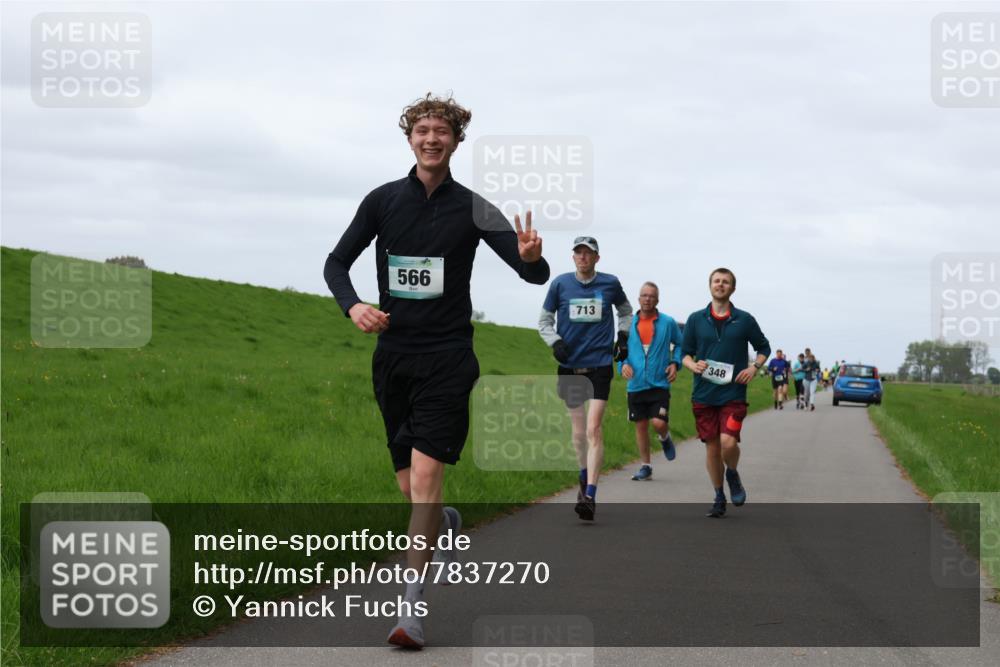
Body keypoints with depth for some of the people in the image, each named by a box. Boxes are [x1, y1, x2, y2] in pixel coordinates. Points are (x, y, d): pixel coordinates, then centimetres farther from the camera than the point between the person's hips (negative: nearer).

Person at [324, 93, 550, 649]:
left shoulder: (472, 209, -2)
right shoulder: (382, 200, 4)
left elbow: (534, 274, -5)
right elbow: (337, 262, 11)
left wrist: (532, 258, -31)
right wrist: (352, 306, -11)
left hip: (447, 359, -3)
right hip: (392, 356, 3)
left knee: (425, 477, -15)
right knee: (409, 487, 9)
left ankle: (412, 607, -14)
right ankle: (446, 525, 45)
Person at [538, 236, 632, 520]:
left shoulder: (610, 283, 3)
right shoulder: (560, 284, 3)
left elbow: (626, 310, 23)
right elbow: (544, 320, 11)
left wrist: (623, 336, 10)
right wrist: (555, 342, -7)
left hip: (600, 365, -2)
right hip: (570, 366, 2)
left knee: (593, 429, -14)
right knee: (578, 430, 9)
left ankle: (590, 496, -18)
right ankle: (585, 480, 33)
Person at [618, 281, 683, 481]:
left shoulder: (668, 322, 0)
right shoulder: (629, 323, 5)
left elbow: (680, 344, 14)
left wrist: (675, 363, -1)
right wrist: (623, 364, -5)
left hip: (659, 383, -2)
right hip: (636, 384, 2)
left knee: (659, 423, -15)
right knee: (641, 425, 7)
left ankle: (665, 438, 22)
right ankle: (646, 467, 19)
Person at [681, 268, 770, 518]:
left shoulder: (744, 320, 3)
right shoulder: (696, 319, 5)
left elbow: (764, 348, 15)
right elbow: (685, 353, 12)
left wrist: (754, 368, -3)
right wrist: (692, 365, -9)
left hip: (733, 393, -2)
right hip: (703, 394, 2)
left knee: (728, 443, -17)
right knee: (712, 447, 4)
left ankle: (733, 474, 16)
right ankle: (719, 497, 21)